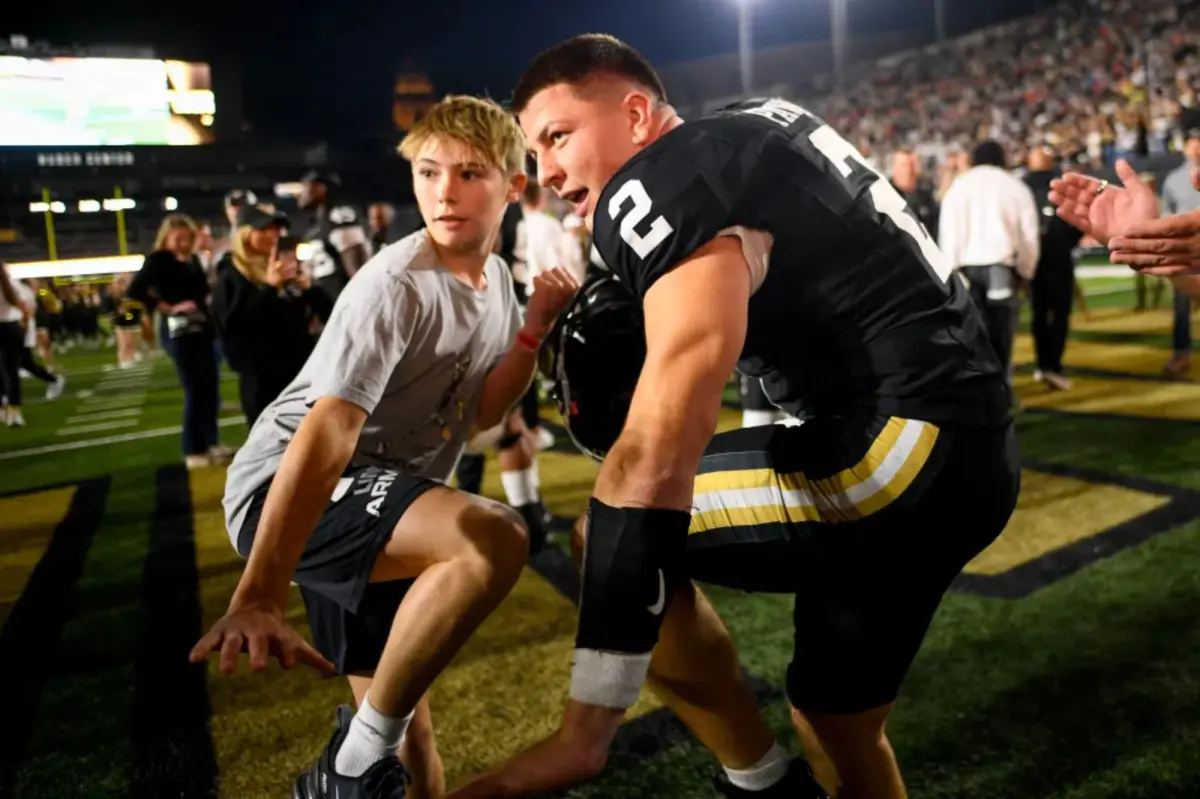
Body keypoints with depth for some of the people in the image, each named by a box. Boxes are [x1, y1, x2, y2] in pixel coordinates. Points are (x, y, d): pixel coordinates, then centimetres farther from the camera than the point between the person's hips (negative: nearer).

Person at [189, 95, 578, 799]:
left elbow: (482, 412, 8)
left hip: (377, 499, 8)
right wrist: (258, 597, -39)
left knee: (409, 734, 12)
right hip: (287, 494, -8)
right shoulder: (399, 285, -21)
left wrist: (537, 327, -7)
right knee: (495, 540, -34)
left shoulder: (497, 278, 5)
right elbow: (328, 429, -32)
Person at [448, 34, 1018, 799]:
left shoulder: (658, 185, -13)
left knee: (614, 535, -7)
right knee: (841, 736, 19)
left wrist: (585, 731, -24)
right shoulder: (754, 130, 14)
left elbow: (657, 458, -24)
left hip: (908, 449, -10)